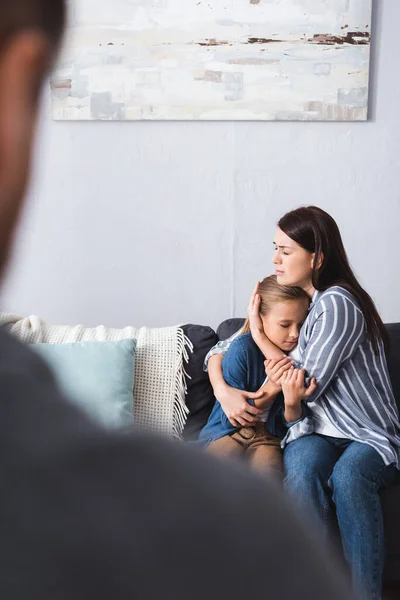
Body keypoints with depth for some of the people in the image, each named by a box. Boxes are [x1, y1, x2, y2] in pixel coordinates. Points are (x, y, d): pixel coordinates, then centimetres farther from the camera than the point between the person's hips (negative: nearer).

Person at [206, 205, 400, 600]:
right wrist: (223, 390, -8)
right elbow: (220, 351, 14)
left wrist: (260, 337, -9)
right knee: (302, 468, -30)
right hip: (317, 432, 5)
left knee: (348, 474, -37)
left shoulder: (337, 303, -15)